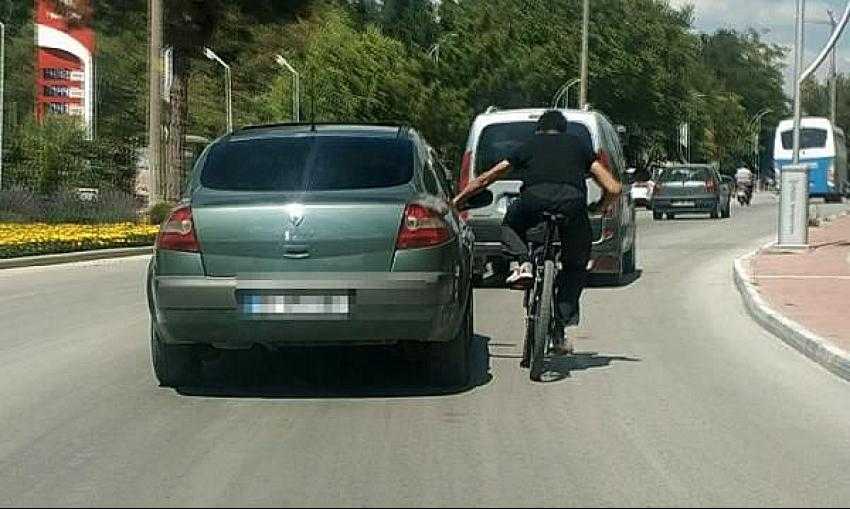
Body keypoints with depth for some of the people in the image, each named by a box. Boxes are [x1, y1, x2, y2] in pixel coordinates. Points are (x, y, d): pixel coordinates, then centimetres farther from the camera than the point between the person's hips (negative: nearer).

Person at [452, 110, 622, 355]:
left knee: (511, 224, 35)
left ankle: (520, 263, 6)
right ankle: (560, 332, 14)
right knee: (576, 266, 23)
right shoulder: (580, 145, 32)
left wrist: (455, 202, 45)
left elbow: (484, 180, 34)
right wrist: (601, 206, 44)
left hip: (534, 199, 0)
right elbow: (614, 189, 23)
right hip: (572, 202, 0)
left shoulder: (529, 146, 32)